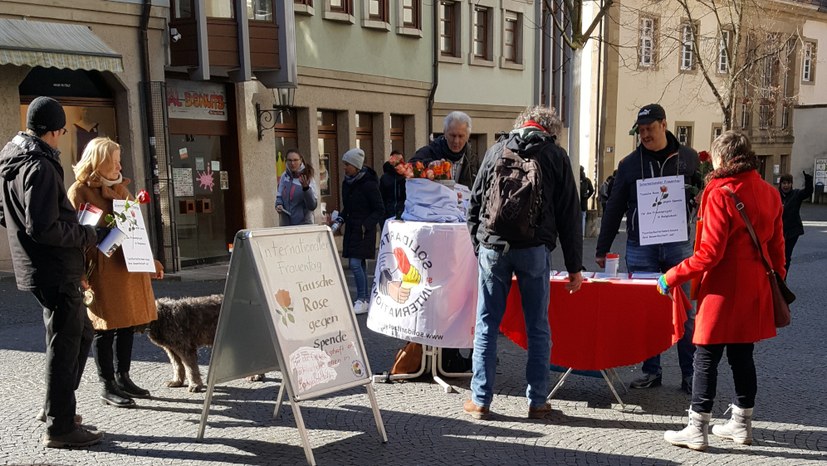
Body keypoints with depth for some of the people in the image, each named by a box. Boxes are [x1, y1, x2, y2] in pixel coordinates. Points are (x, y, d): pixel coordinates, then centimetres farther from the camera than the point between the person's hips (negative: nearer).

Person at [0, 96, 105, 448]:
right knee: (64, 345, 0)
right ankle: (60, 427, 11)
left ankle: (55, 407, 30)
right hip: (55, 270, -10)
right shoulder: (40, 167, -19)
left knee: (80, 333, 21)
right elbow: (44, 228, -25)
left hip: (36, 267, 10)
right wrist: (91, 235, -14)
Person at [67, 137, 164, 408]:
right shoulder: (79, 191, -5)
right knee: (105, 328, 0)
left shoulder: (119, 188, 17)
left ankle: (123, 378, 23)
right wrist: (81, 274, -17)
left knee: (128, 324, 11)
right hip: (102, 269, -7)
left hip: (129, 266, 7)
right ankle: (108, 387, 10)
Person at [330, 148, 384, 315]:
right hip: (351, 229, 7)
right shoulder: (347, 183, 8)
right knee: (360, 264, 11)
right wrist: (339, 221, 4)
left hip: (364, 231, -7)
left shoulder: (369, 184, -14)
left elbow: (379, 210, -11)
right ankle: (365, 299, 18)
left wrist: (365, 225, -19)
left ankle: (362, 299, -4)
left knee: (355, 263, -13)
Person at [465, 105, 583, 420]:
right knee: (537, 327, 9)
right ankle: (537, 402, 15)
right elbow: (569, 214, 4)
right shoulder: (556, 156, 6)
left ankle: (480, 400, 13)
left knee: (486, 325, 8)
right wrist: (574, 267, 7)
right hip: (535, 249, -1)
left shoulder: (496, 151, 11)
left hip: (493, 247, 1)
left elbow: (474, 204, 12)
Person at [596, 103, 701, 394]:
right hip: (640, 247, 1)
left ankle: (690, 375, 11)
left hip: (678, 245, 0)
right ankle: (651, 371, 15)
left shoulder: (688, 158, 6)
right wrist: (602, 250, 6)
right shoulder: (629, 164, 6)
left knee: (685, 313, 1)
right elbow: (614, 209, 8)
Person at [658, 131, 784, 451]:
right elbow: (776, 247, 12)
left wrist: (672, 278, -14)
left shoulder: (720, 194, -16)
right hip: (755, 291, 7)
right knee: (742, 356, 16)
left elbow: (710, 253, -20)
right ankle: (741, 425, 27)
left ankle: (697, 430, 6)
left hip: (722, 291, -7)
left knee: (706, 358, 0)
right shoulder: (769, 194, 7)